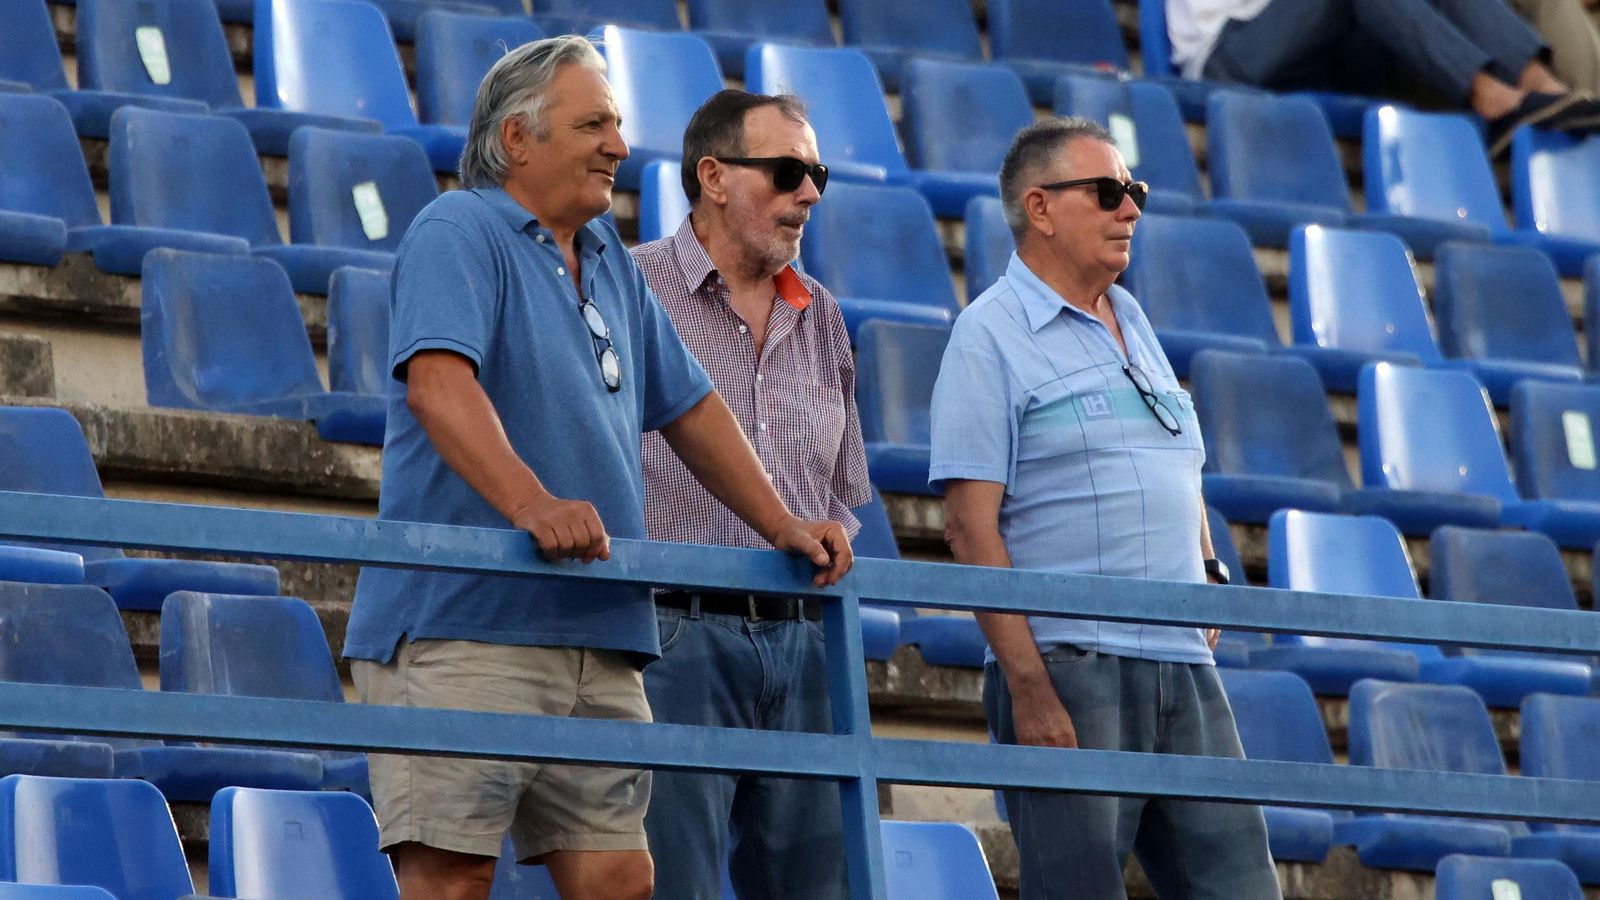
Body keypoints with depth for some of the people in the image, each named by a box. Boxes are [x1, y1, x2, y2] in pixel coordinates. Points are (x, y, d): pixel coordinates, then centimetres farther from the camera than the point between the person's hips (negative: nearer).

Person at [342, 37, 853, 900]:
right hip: (464, 622, -8)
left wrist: (781, 526, 19)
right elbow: (437, 381, -22)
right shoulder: (458, 232, -5)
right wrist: (532, 503, -35)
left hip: (598, 633, 8)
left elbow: (689, 407, 28)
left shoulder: (610, 263, 22)